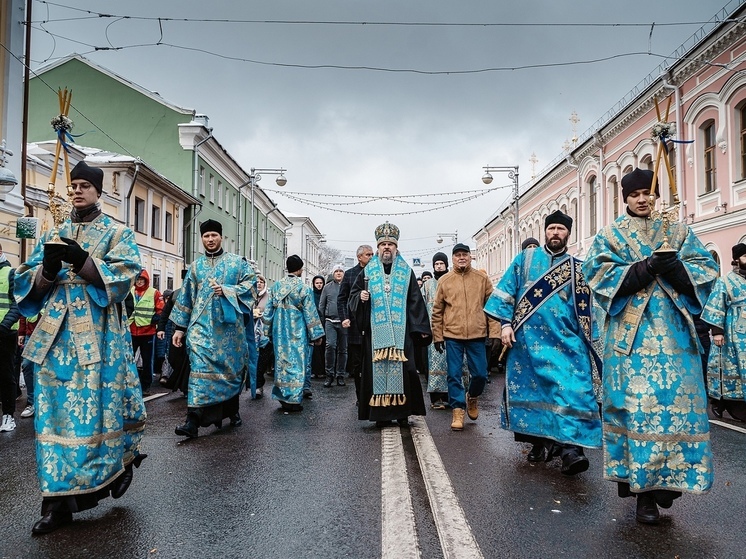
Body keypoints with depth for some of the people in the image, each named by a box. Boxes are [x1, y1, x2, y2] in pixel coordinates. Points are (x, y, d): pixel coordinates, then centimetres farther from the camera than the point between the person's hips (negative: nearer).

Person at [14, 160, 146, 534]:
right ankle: (58, 500, 6)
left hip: (99, 336, -4)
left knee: (99, 406, -3)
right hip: (55, 335, 4)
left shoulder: (118, 233, 7)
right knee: (54, 411, 1)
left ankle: (120, 464, 22)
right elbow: (26, 279, 11)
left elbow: (126, 274, -8)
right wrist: (47, 271, -11)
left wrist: (84, 262, -21)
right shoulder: (53, 235, 18)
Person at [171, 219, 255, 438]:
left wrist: (226, 291, -15)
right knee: (200, 367, -12)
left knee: (230, 368, 8)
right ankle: (193, 420, -17)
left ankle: (232, 410, 26)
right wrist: (179, 326, 9)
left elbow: (250, 283, -2)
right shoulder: (195, 266, 14)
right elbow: (185, 298, 14)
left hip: (228, 325, -1)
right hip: (201, 324, 1)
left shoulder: (237, 261, 8)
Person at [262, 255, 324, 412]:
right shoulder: (304, 288, -11)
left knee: (282, 360, 13)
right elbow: (310, 314, -8)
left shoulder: (276, 286, 1)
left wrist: (270, 328, 18)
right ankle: (293, 399, 4)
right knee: (296, 362, 2)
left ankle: (282, 396, 20)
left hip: (280, 331, 4)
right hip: (297, 333, -4)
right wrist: (316, 334, -1)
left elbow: (268, 310, 6)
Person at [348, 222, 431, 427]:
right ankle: (381, 413, 6)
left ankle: (402, 411, 7)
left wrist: (421, 328, 2)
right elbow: (353, 295, 15)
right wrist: (360, 297, -9)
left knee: (402, 369, -3)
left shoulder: (406, 272, 10)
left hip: (401, 332, 0)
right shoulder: (368, 271, 11)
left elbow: (415, 301, 7)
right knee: (377, 368, -1)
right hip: (376, 332, 0)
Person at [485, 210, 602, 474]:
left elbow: (586, 310, 11)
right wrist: (506, 324, -4)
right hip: (529, 340, 1)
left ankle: (570, 447, -14)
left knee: (572, 390, -13)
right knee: (533, 390, 6)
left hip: (567, 342, 0)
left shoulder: (578, 268, 10)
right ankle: (541, 442, 19)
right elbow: (506, 291, 5)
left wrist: (589, 342, 6)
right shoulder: (525, 259, 9)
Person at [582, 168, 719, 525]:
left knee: (676, 401, -1)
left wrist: (675, 267, -15)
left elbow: (706, 268, 6)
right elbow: (599, 275, -5)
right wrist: (645, 269, -17)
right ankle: (642, 488, 1)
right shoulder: (610, 236, 9)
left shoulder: (678, 232, 16)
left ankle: (664, 480, 14)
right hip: (631, 334, -2)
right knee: (637, 405, -7)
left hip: (673, 333, 3)